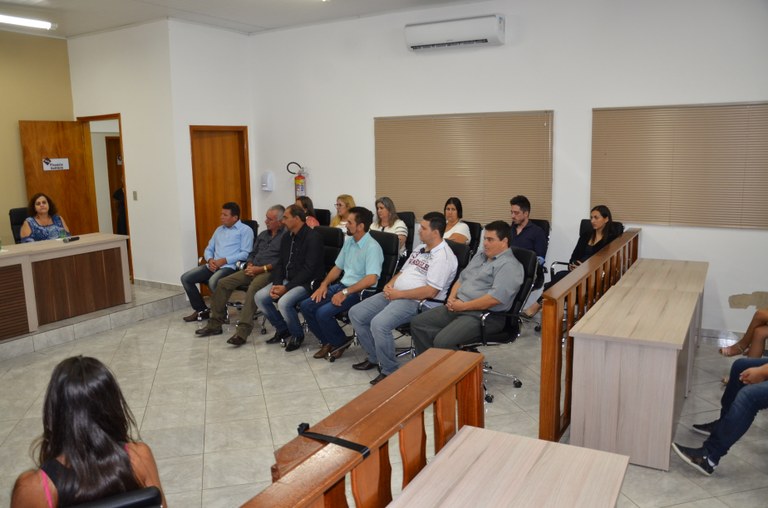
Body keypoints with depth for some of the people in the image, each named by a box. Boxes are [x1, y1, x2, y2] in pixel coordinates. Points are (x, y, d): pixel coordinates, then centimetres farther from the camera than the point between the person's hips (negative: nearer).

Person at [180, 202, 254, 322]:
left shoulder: (245, 230, 0)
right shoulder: (219, 230, 24)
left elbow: (245, 253, -11)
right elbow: (208, 249, 23)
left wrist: (224, 260, -17)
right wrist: (210, 260, -1)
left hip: (230, 266, -8)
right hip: (213, 265, 8)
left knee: (213, 282, -35)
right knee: (186, 278, -5)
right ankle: (202, 310, 6)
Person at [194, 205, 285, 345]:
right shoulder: (263, 234, 22)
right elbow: (252, 253, 25)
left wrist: (261, 268, -17)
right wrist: (250, 265, 2)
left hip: (270, 271, -8)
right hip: (254, 270, 8)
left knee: (253, 288, -38)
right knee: (223, 283, -5)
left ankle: (242, 332, -40)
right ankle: (215, 324, 4)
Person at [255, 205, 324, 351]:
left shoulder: (313, 237, -16)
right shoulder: (287, 237, 11)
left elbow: (309, 269, -20)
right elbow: (280, 263, 12)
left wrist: (286, 287, -21)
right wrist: (276, 284, -6)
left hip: (306, 283, -8)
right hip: (286, 279, 8)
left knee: (284, 302, -31)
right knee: (260, 297, -6)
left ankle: (297, 335, -3)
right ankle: (282, 330, 11)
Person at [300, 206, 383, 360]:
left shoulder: (372, 247, -16)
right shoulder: (349, 241, 11)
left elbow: (371, 279, -27)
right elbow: (337, 267, 19)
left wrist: (345, 292, -27)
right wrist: (324, 284, 3)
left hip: (359, 291, -9)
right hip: (342, 285, 9)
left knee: (323, 312, -25)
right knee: (306, 306, -4)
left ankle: (340, 343, 3)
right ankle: (328, 342, 10)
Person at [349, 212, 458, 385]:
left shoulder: (443, 256, -13)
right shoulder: (419, 248, 17)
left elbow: (430, 292, -21)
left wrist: (398, 294, -16)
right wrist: (390, 285, 2)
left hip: (417, 302, -10)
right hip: (395, 294, 10)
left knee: (379, 323, -32)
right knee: (356, 313, 1)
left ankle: (390, 371, -11)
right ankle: (374, 358, 15)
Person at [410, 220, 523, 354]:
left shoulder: (509, 265, -10)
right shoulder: (480, 256, 20)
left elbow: (495, 298, -22)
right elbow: (461, 279, 24)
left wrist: (463, 306, -16)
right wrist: (452, 298, 3)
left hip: (483, 315, -9)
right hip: (457, 307, 9)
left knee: (442, 342, -29)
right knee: (417, 323, -3)